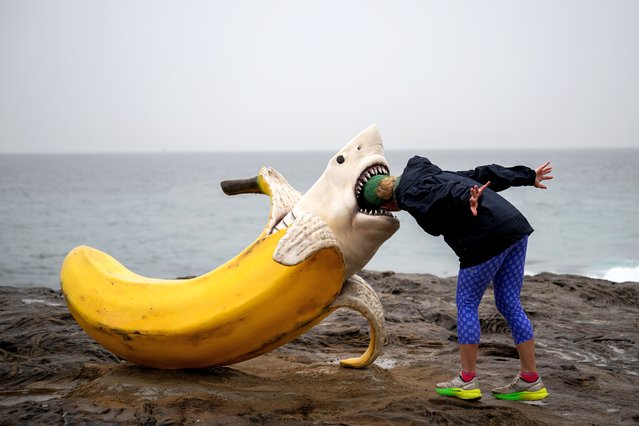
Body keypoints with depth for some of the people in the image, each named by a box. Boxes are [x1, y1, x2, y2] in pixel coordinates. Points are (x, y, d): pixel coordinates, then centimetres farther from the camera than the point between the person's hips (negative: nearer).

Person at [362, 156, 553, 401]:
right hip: (516, 225, 9)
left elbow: (444, 194, -20)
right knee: (509, 305, 12)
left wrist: (467, 202, -40)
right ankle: (530, 381, 15)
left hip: (489, 236, -9)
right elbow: (480, 174, 24)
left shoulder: (410, 195, 0)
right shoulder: (430, 175, 26)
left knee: (466, 303, 4)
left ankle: (467, 380, 10)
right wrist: (527, 177, 26)